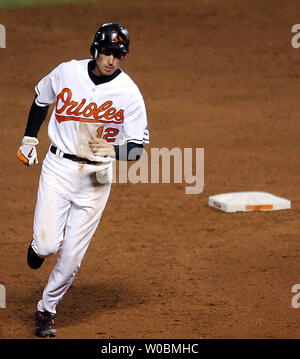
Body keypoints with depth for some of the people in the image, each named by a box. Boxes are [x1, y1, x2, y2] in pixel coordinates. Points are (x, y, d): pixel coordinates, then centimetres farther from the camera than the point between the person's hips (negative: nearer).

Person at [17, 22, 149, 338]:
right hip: (58, 167, 0)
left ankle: (46, 309, 21)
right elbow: (41, 99, 16)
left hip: (96, 176, 0)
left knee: (71, 256, -1)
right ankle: (38, 247, 27)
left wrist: (113, 150, -29)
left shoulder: (129, 93, -9)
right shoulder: (67, 72, -6)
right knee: (48, 244, -12)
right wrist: (29, 140, 15)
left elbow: (137, 147, -9)